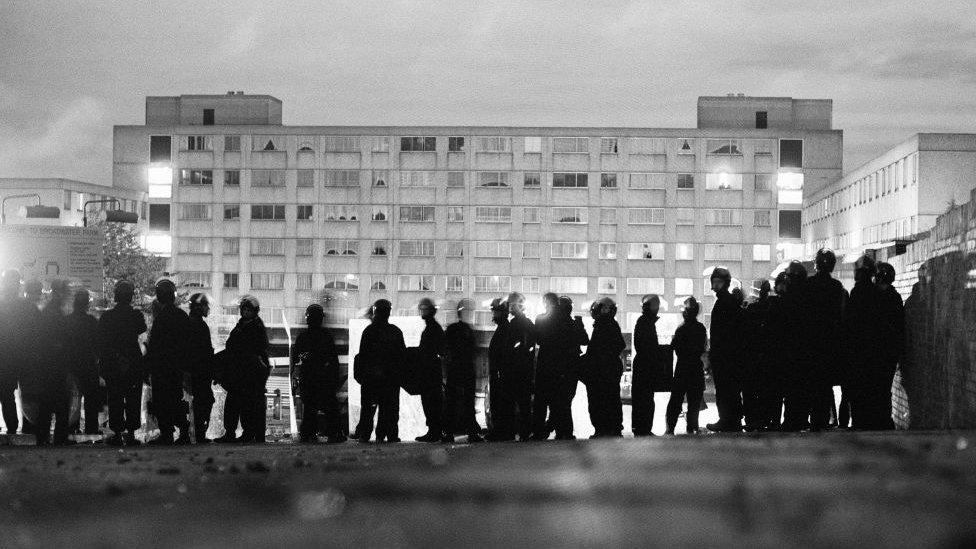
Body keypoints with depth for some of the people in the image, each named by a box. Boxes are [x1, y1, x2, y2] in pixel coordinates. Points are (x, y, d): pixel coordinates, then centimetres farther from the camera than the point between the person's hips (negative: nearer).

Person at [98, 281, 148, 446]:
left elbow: (101, 343, -2)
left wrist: (102, 365, 5)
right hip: (134, 364, 0)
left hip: (112, 366, 0)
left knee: (115, 401, 6)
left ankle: (117, 433, 6)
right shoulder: (137, 315, -5)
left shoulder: (106, 316, -5)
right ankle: (131, 433, 10)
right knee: (133, 400, 9)